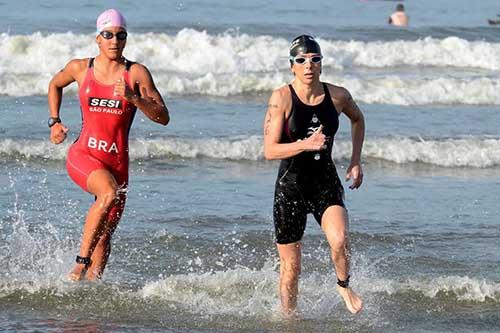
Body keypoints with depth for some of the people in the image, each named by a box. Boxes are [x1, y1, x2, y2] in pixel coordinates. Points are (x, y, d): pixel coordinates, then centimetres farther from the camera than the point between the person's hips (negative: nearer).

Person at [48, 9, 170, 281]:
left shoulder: (136, 73, -1)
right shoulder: (80, 68, 3)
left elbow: (163, 117, -6)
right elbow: (55, 85, 26)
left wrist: (132, 98, -19)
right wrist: (54, 122, 16)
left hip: (118, 162, 2)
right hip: (83, 155, -2)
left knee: (105, 235, 6)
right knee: (109, 194, -33)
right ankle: (81, 262, -26)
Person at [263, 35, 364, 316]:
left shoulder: (338, 96, -3)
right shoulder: (282, 98, -13)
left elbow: (358, 119, 21)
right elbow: (270, 151, -16)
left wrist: (356, 161, 14)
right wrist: (306, 145, -30)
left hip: (326, 183, 1)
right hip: (291, 186, -1)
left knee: (340, 241, -25)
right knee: (291, 268, 5)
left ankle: (344, 285, 5)